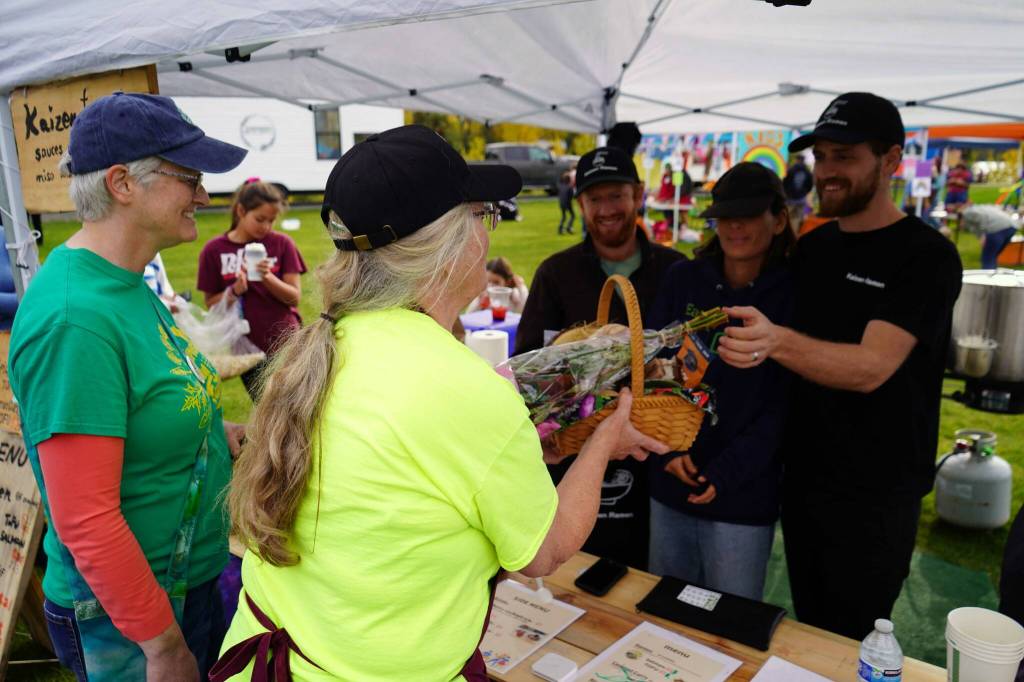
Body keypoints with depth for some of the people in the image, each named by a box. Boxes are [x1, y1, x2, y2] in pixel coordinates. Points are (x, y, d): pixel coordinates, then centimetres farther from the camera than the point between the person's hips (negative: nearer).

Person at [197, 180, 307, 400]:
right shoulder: (214, 250, -3)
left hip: (285, 343, 0)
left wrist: (268, 277, -22)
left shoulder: (281, 243, -2)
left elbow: (294, 297, -4)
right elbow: (211, 304, 2)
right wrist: (235, 290, -17)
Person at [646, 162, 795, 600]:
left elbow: (784, 402, -8)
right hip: (670, 483, 3)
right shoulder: (683, 279, 1)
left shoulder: (791, 294, -7)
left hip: (743, 496, -3)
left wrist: (725, 473, -15)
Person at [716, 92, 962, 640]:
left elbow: (871, 368, -28)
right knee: (807, 632, 20)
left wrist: (777, 342, -44)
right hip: (802, 476, 6)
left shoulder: (926, 256, -14)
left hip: (874, 494, -5)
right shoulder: (811, 247, 5)